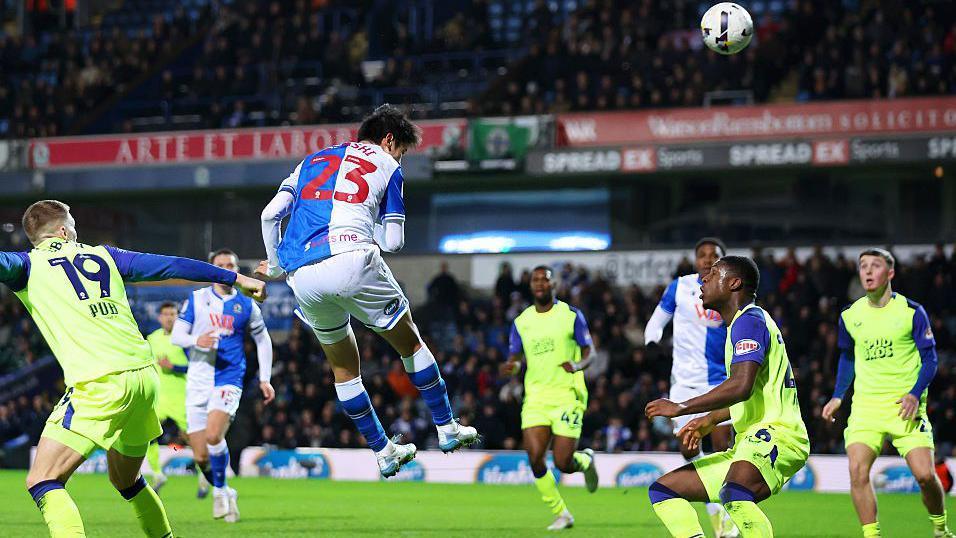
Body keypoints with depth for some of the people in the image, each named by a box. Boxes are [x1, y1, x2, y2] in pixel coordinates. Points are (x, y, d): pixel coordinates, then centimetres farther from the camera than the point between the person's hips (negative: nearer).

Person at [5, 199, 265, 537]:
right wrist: (235, 278, 32)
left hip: (99, 383, -6)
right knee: (124, 479, 27)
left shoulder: (29, 265, 7)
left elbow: (4, 265, -15)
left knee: (42, 482, -7)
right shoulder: (102, 255, 20)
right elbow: (172, 266, 23)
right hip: (145, 376, 6)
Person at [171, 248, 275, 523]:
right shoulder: (196, 299, 6)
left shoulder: (246, 305, 6)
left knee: (214, 435, -27)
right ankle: (225, 494, 22)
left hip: (228, 380, -2)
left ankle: (220, 490, -6)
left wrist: (265, 379, 12)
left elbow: (263, 340, 17)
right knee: (201, 456, -3)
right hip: (197, 382, 2)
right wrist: (196, 340, -18)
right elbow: (175, 336, 3)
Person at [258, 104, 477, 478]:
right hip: (352, 262, -4)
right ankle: (447, 429, 23)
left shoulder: (314, 161, 26)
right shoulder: (387, 166, 17)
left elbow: (270, 214, 16)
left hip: (303, 278, 4)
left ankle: (383, 451, 26)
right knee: (410, 343, 17)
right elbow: (393, 241, 13)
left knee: (344, 368, 21)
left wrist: (276, 267, 28)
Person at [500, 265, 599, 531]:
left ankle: (585, 460, 28)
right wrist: (511, 367, -14)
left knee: (563, 463, -10)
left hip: (567, 396, -3)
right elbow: (515, 360, 11)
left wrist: (577, 365, -22)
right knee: (535, 457, -13)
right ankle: (561, 514, 4)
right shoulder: (521, 322, 10)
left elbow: (588, 352, 1)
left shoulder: (571, 315, 0)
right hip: (536, 397, 3)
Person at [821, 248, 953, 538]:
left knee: (925, 474, -11)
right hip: (866, 404, 3)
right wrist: (838, 397, 12)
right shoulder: (850, 316, 7)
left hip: (905, 406, -3)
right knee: (857, 470, -18)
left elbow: (929, 359, 0)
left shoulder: (912, 312, -3)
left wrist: (915, 394, -15)